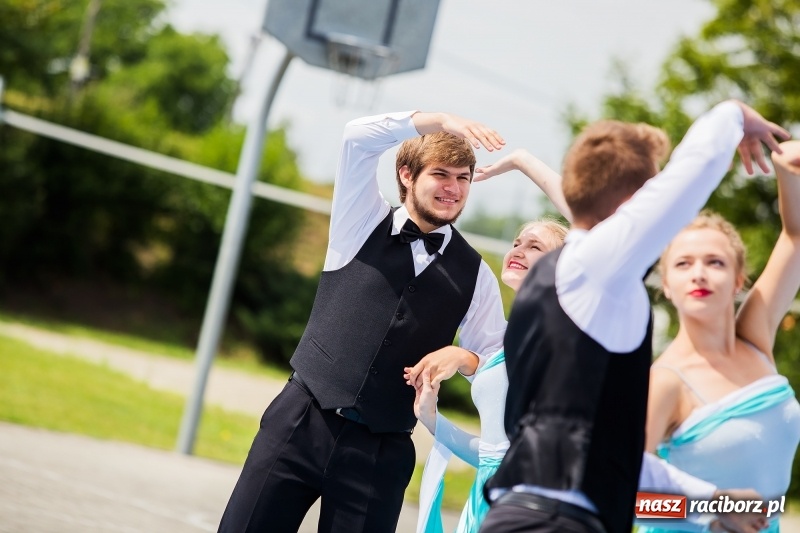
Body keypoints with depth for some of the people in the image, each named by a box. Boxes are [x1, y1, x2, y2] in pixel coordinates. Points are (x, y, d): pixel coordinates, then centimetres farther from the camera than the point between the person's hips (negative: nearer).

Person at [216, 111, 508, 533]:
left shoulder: (475, 275, 8)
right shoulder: (364, 223, 6)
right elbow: (360, 136, -8)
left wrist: (461, 357, -11)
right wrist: (442, 121, -15)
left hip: (380, 450, 1)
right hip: (302, 422, -1)